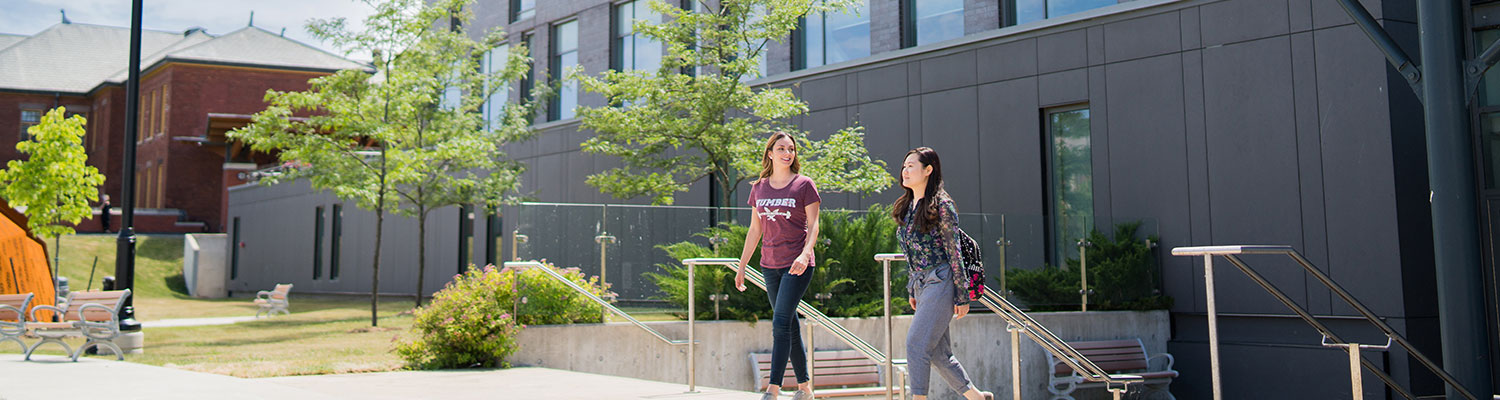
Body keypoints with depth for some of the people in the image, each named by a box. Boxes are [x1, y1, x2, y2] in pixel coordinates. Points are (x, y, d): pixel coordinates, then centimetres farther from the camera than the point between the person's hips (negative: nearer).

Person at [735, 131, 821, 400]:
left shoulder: (804, 185, -3)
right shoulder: (759, 188, 10)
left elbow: (813, 226, -6)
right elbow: (755, 230, 16)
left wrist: (805, 254, -23)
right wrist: (742, 265, 15)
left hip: (797, 266, -5)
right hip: (770, 265, 5)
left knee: (781, 323, -13)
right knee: (790, 326, 10)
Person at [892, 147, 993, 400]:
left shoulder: (941, 205, -9)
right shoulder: (907, 207, 14)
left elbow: (954, 252, -11)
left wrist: (962, 296, -12)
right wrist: (912, 290, 20)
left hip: (941, 282, -8)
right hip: (922, 285, 8)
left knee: (916, 344, -14)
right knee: (938, 352, 10)